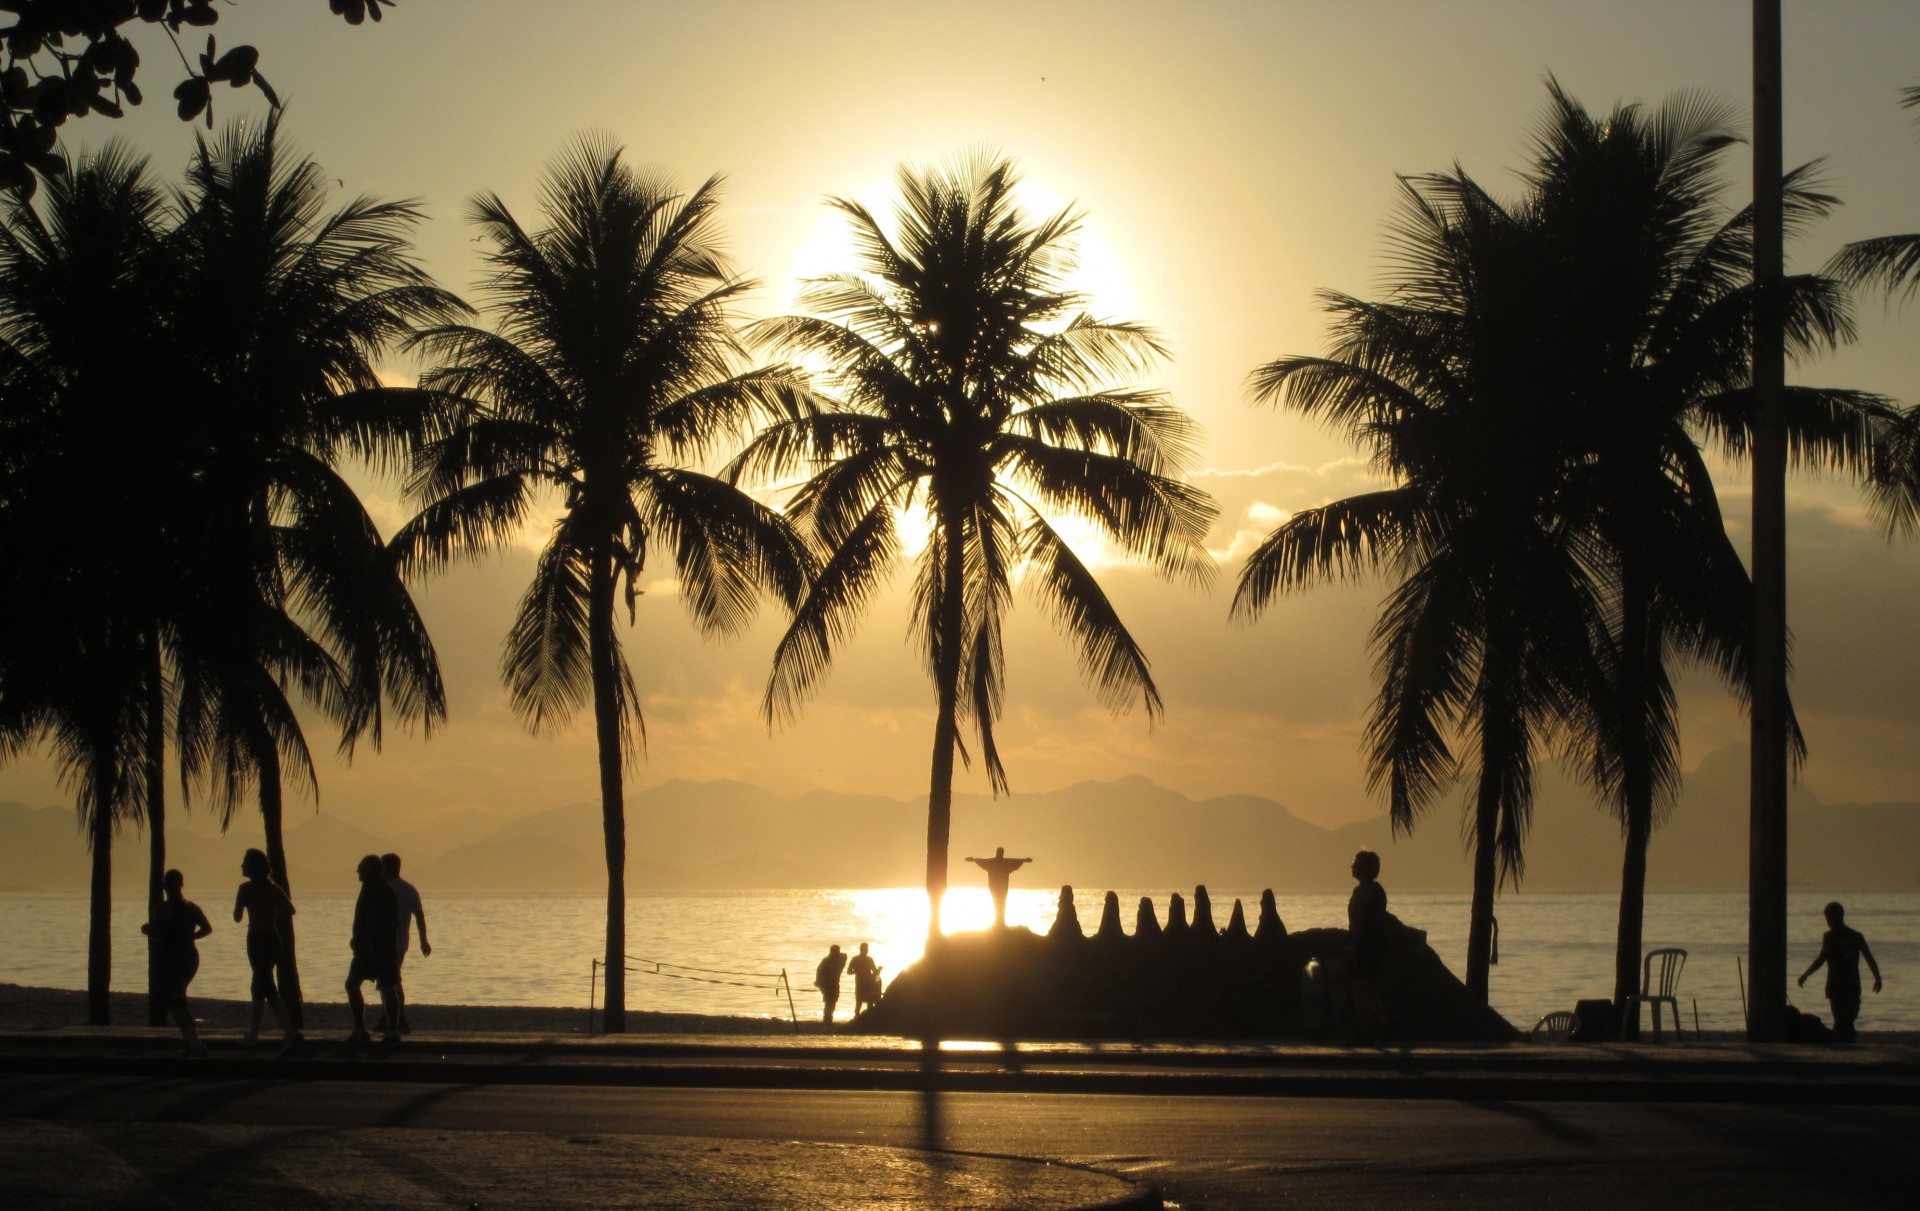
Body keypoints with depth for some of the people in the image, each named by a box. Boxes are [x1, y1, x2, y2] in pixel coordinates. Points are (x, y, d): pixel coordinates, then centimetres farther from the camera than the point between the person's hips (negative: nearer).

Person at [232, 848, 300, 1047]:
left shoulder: (246, 888, -10)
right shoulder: (272, 887, 7)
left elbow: (237, 918, -8)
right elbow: (289, 910, -1)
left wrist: (239, 904, 13)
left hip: (257, 940, -7)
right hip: (273, 939, 7)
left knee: (267, 989, -6)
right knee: (259, 987, 16)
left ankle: (290, 1031, -14)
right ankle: (253, 1033, 20)